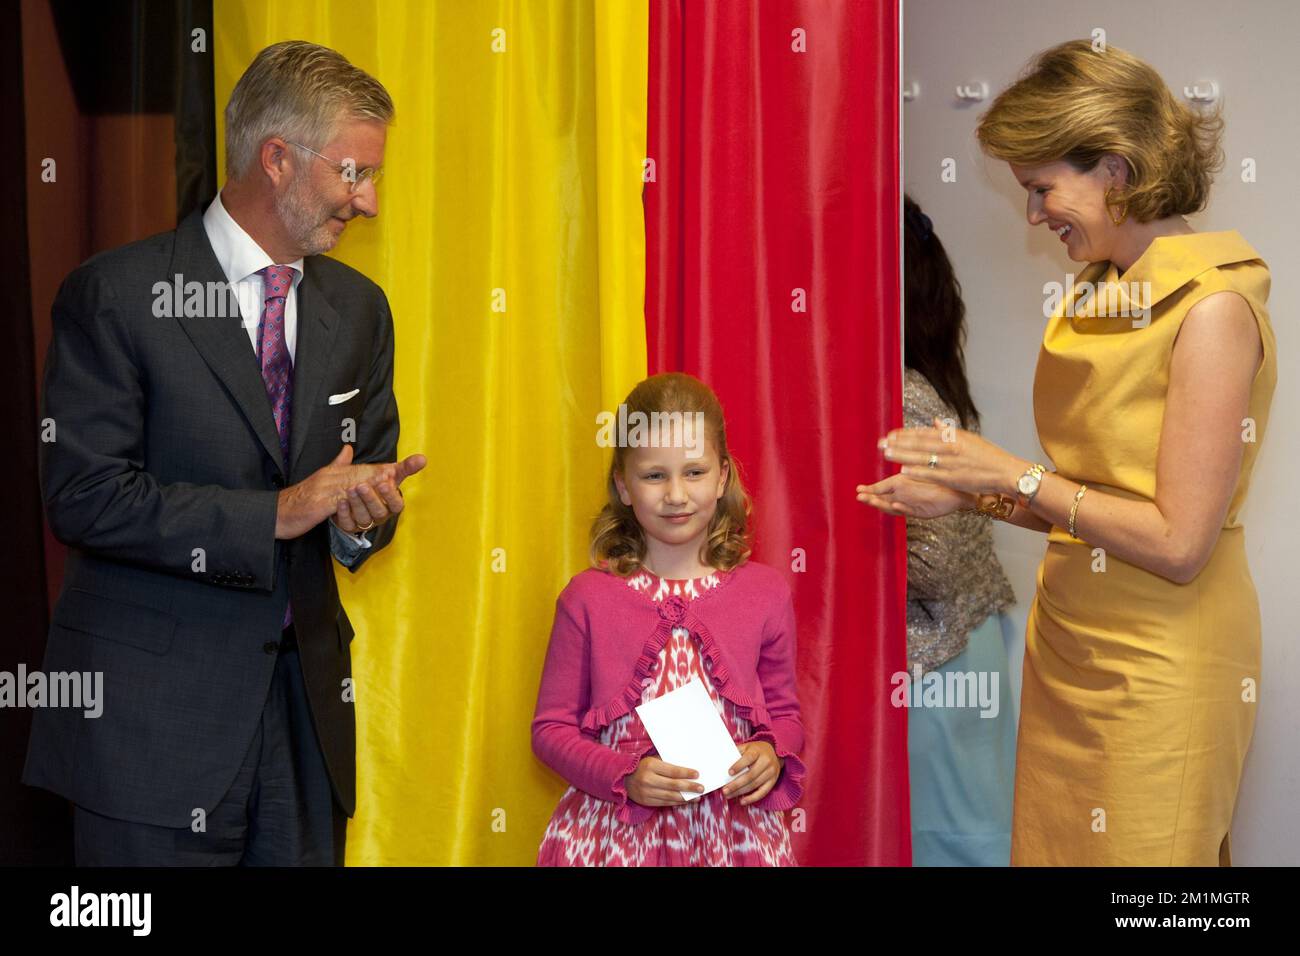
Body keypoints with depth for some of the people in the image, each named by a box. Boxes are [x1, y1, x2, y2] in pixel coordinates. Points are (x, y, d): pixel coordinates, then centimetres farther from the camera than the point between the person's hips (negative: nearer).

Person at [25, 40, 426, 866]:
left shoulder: (359, 308, 11)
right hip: (154, 716, -5)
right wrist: (274, 514, -19)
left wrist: (365, 514, -7)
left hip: (307, 704, 5)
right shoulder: (117, 294, -8)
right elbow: (82, 496, -15)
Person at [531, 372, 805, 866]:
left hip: (735, 832, 1)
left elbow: (784, 711, 11)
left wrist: (772, 754, -10)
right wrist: (626, 777, -14)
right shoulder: (588, 597, -4)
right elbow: (552, 726, 0)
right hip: (614, 831, -1)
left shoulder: (765, 592, 0)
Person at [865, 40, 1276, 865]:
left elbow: (1178, 542, -20)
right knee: (1052, 846, 15)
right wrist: (970, 488, 1)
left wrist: (1015, 476, -14)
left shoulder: (1212, 308, -17)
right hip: (1068, 643, 7)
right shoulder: (1101, 295, 6)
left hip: (1158, 666, -7)